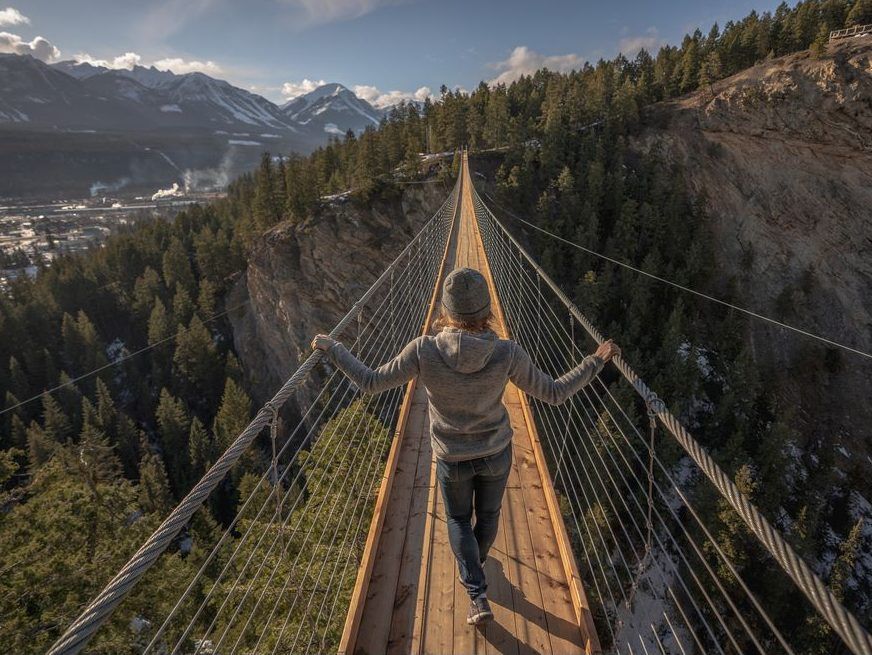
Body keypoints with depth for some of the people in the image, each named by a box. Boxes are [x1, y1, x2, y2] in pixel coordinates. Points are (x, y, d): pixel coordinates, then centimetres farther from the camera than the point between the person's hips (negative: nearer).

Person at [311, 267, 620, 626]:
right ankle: (475, 561, 59)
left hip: (452, 457, -1)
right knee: (488, 512, 31)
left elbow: (370, 382, -18)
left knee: (458, 519, 28)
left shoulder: (423, 350, -29)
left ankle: (477, 595, 21)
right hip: (496, 452, 1)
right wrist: (597, 360, -5)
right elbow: (554, 393, -16)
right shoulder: (506, 353, -27)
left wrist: (332, 348, -5)